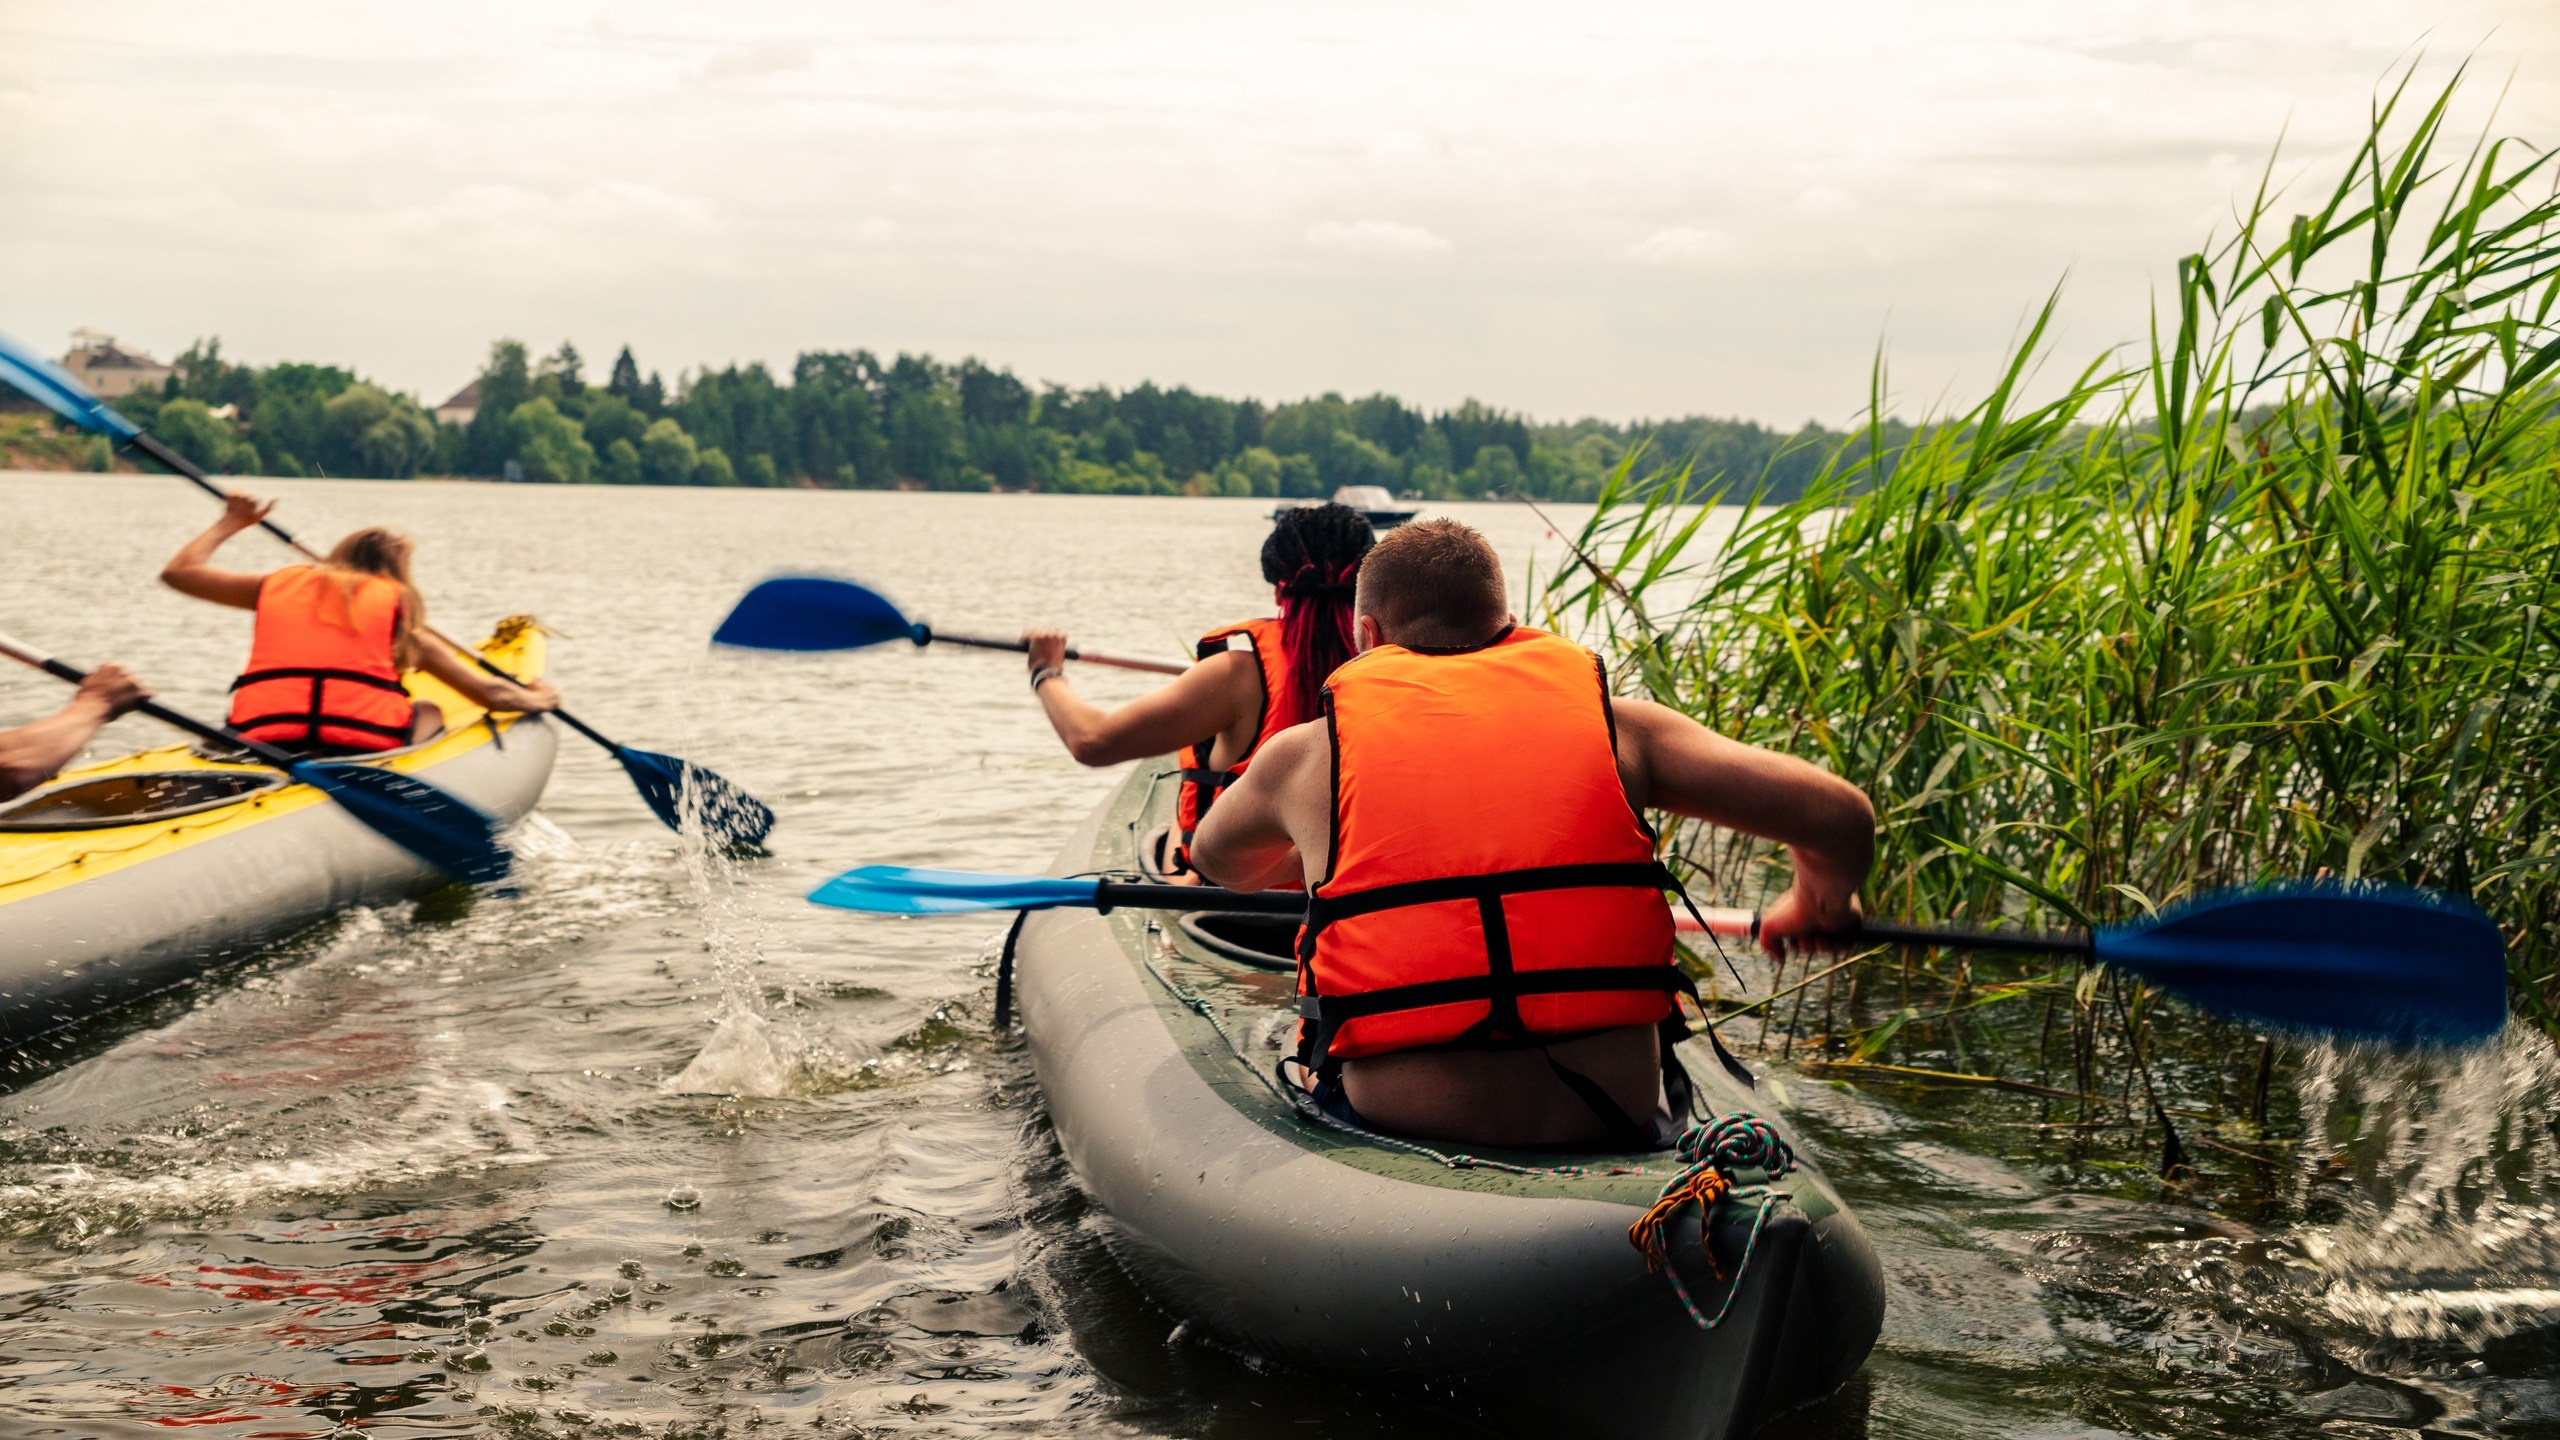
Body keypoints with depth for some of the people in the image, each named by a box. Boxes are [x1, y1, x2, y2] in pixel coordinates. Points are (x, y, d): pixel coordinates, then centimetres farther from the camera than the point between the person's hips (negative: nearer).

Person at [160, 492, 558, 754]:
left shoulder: (279, 584, 19)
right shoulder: (398, 609, 13)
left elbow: (177, 571, 32)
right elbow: (491, 693, 13)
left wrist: (231, 523, 46)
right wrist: (539, 698, 33)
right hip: (364, 755, -2)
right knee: (428, 712, 29)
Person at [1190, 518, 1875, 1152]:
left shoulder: (1306, 751, 6)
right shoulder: (1613, 722, 5)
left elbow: (1218, 860, 29)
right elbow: (1843, 819, 3)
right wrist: (1817, 905, 26)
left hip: (1394, 1122, -1)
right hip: (1608, 1129, 1)